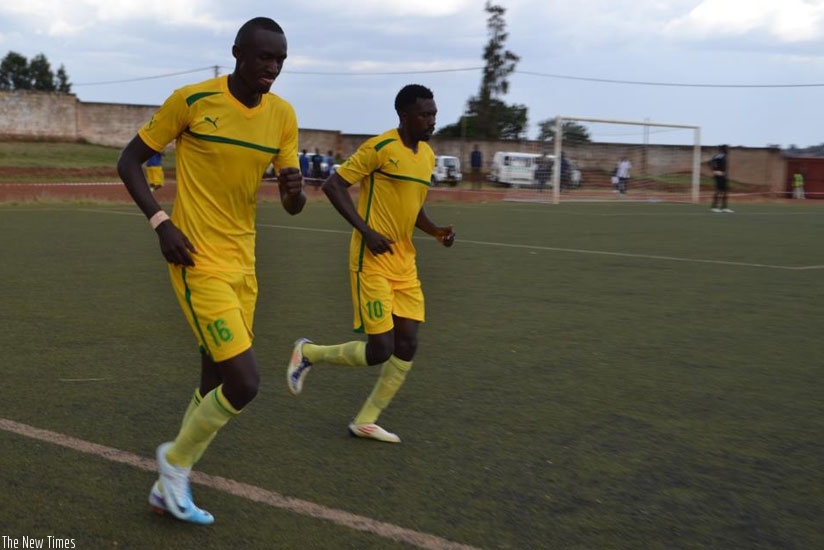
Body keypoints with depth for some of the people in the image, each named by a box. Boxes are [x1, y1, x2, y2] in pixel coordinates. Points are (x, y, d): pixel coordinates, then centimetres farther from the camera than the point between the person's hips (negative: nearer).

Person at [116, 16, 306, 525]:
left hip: (243, 263, 6)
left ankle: (169, 486, 33)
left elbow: (293, 206, 5)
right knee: (245, 383, -14)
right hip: (200, 261, -6)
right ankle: (176, 462, 12)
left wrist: (295, 190, -19)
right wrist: (160, 223, -15)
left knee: (215, 386, 14)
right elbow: (130, 161, -2)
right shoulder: (191, 100, -12)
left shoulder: (283, 115, 3)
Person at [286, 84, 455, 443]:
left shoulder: (428, 155, 11)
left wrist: (435, 231, 5)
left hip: (404, 262, 8)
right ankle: (309, 353, 17)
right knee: (380, 349, -8)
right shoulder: (380, 148, -13)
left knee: (407, 345, 3)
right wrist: (366, 230, -20)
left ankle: (365, 421, 16)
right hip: (373, 261, -8)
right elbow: (332, 186, -12)